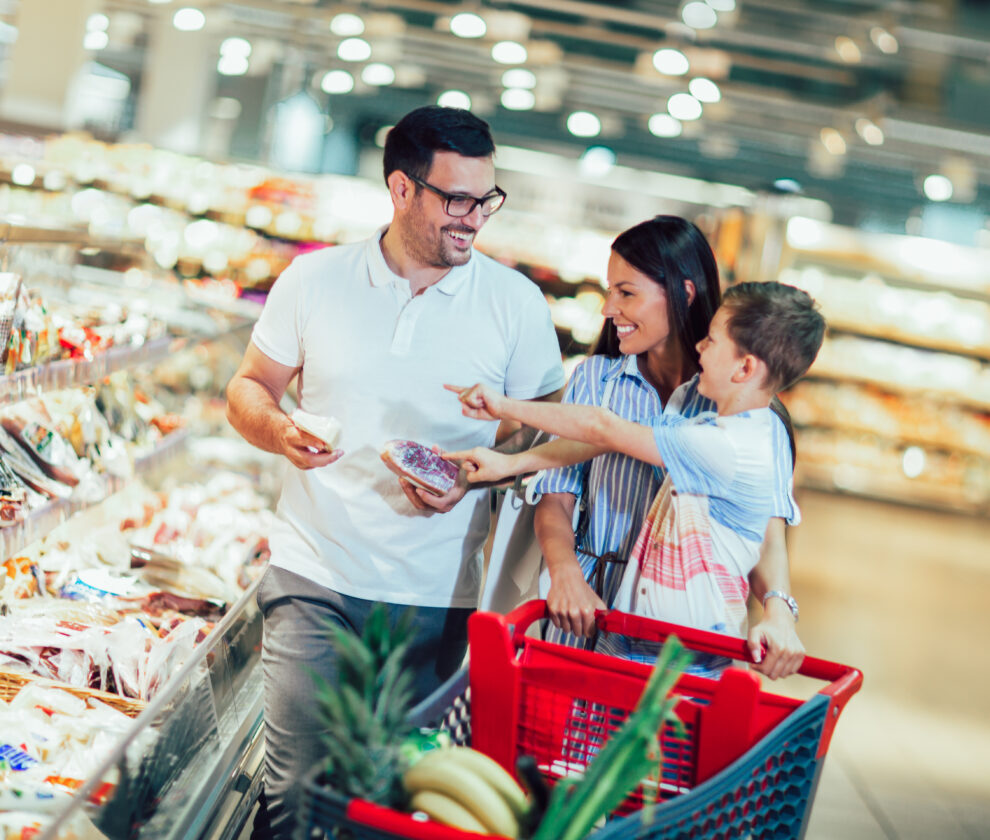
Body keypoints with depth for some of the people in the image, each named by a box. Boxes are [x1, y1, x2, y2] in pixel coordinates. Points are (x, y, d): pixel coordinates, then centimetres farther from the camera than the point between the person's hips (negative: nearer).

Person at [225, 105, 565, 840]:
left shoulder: (516, 302, 1)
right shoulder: (313, 279, 2)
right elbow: (249, 388, 11)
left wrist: (475, 473, -14)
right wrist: (279, 431, -11)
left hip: (436, 596, 0)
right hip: (315, 576, 0)